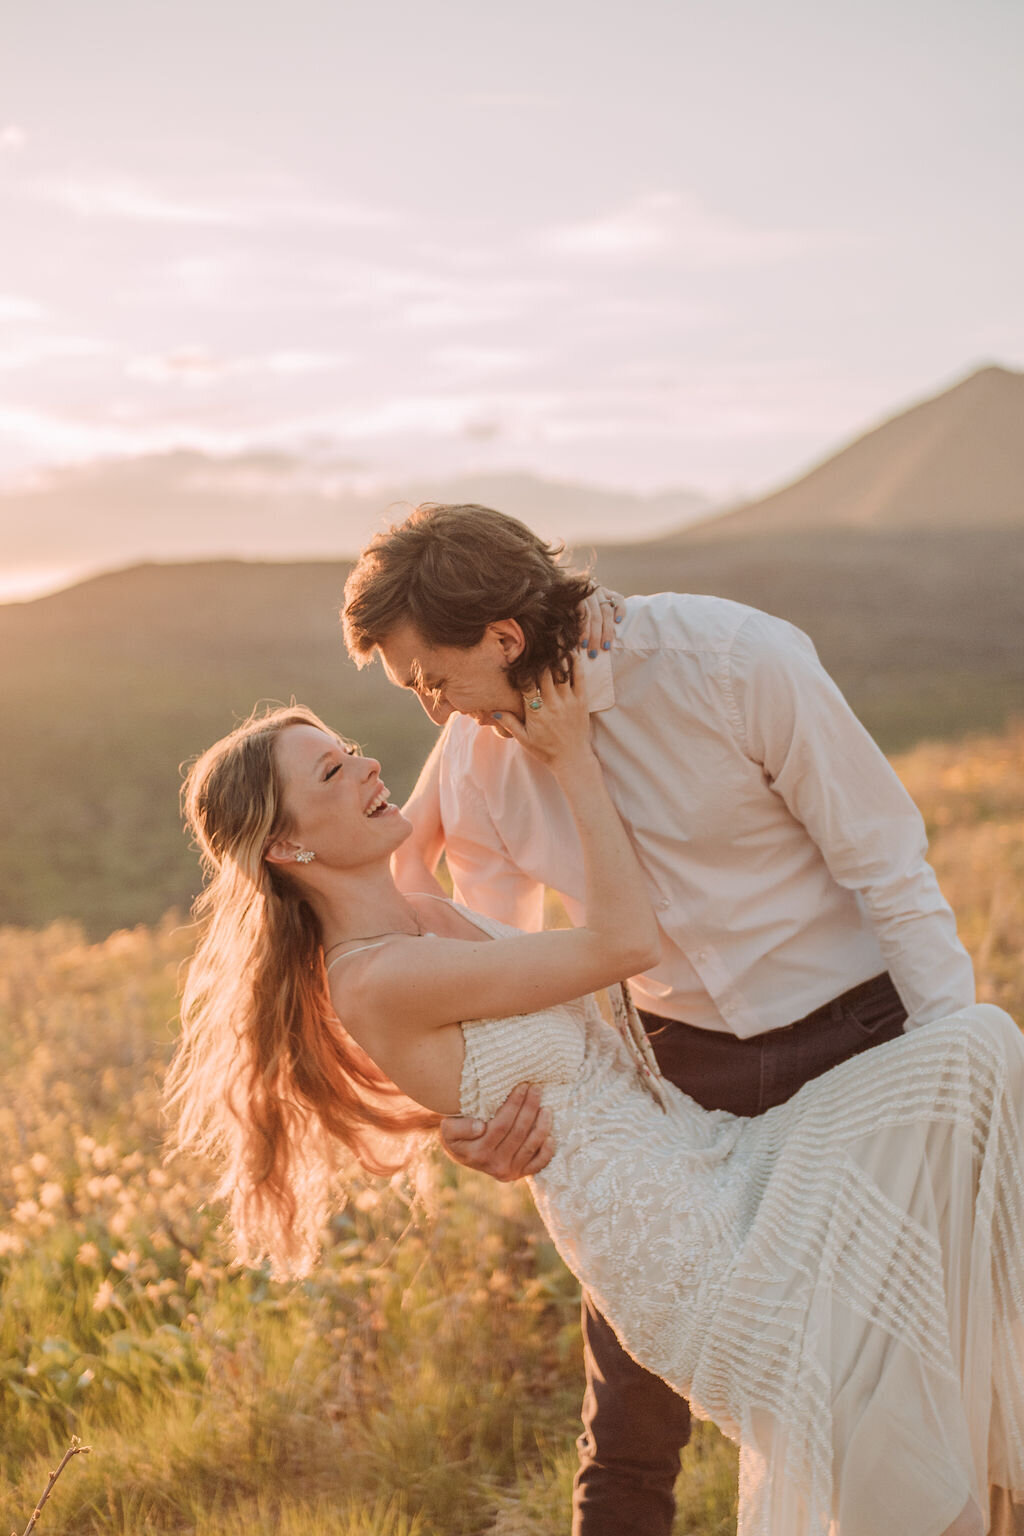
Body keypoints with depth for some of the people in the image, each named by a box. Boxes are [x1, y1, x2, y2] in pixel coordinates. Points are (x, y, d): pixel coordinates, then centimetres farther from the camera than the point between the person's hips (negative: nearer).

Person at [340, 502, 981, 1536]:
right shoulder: (472, 758, -8)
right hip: (677, 1060, 4)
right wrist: (484, 1112, -17)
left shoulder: (736, 661, -22)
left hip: (856, 1033, -3)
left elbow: (888, 863, -15)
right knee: (628, 1400, 6)